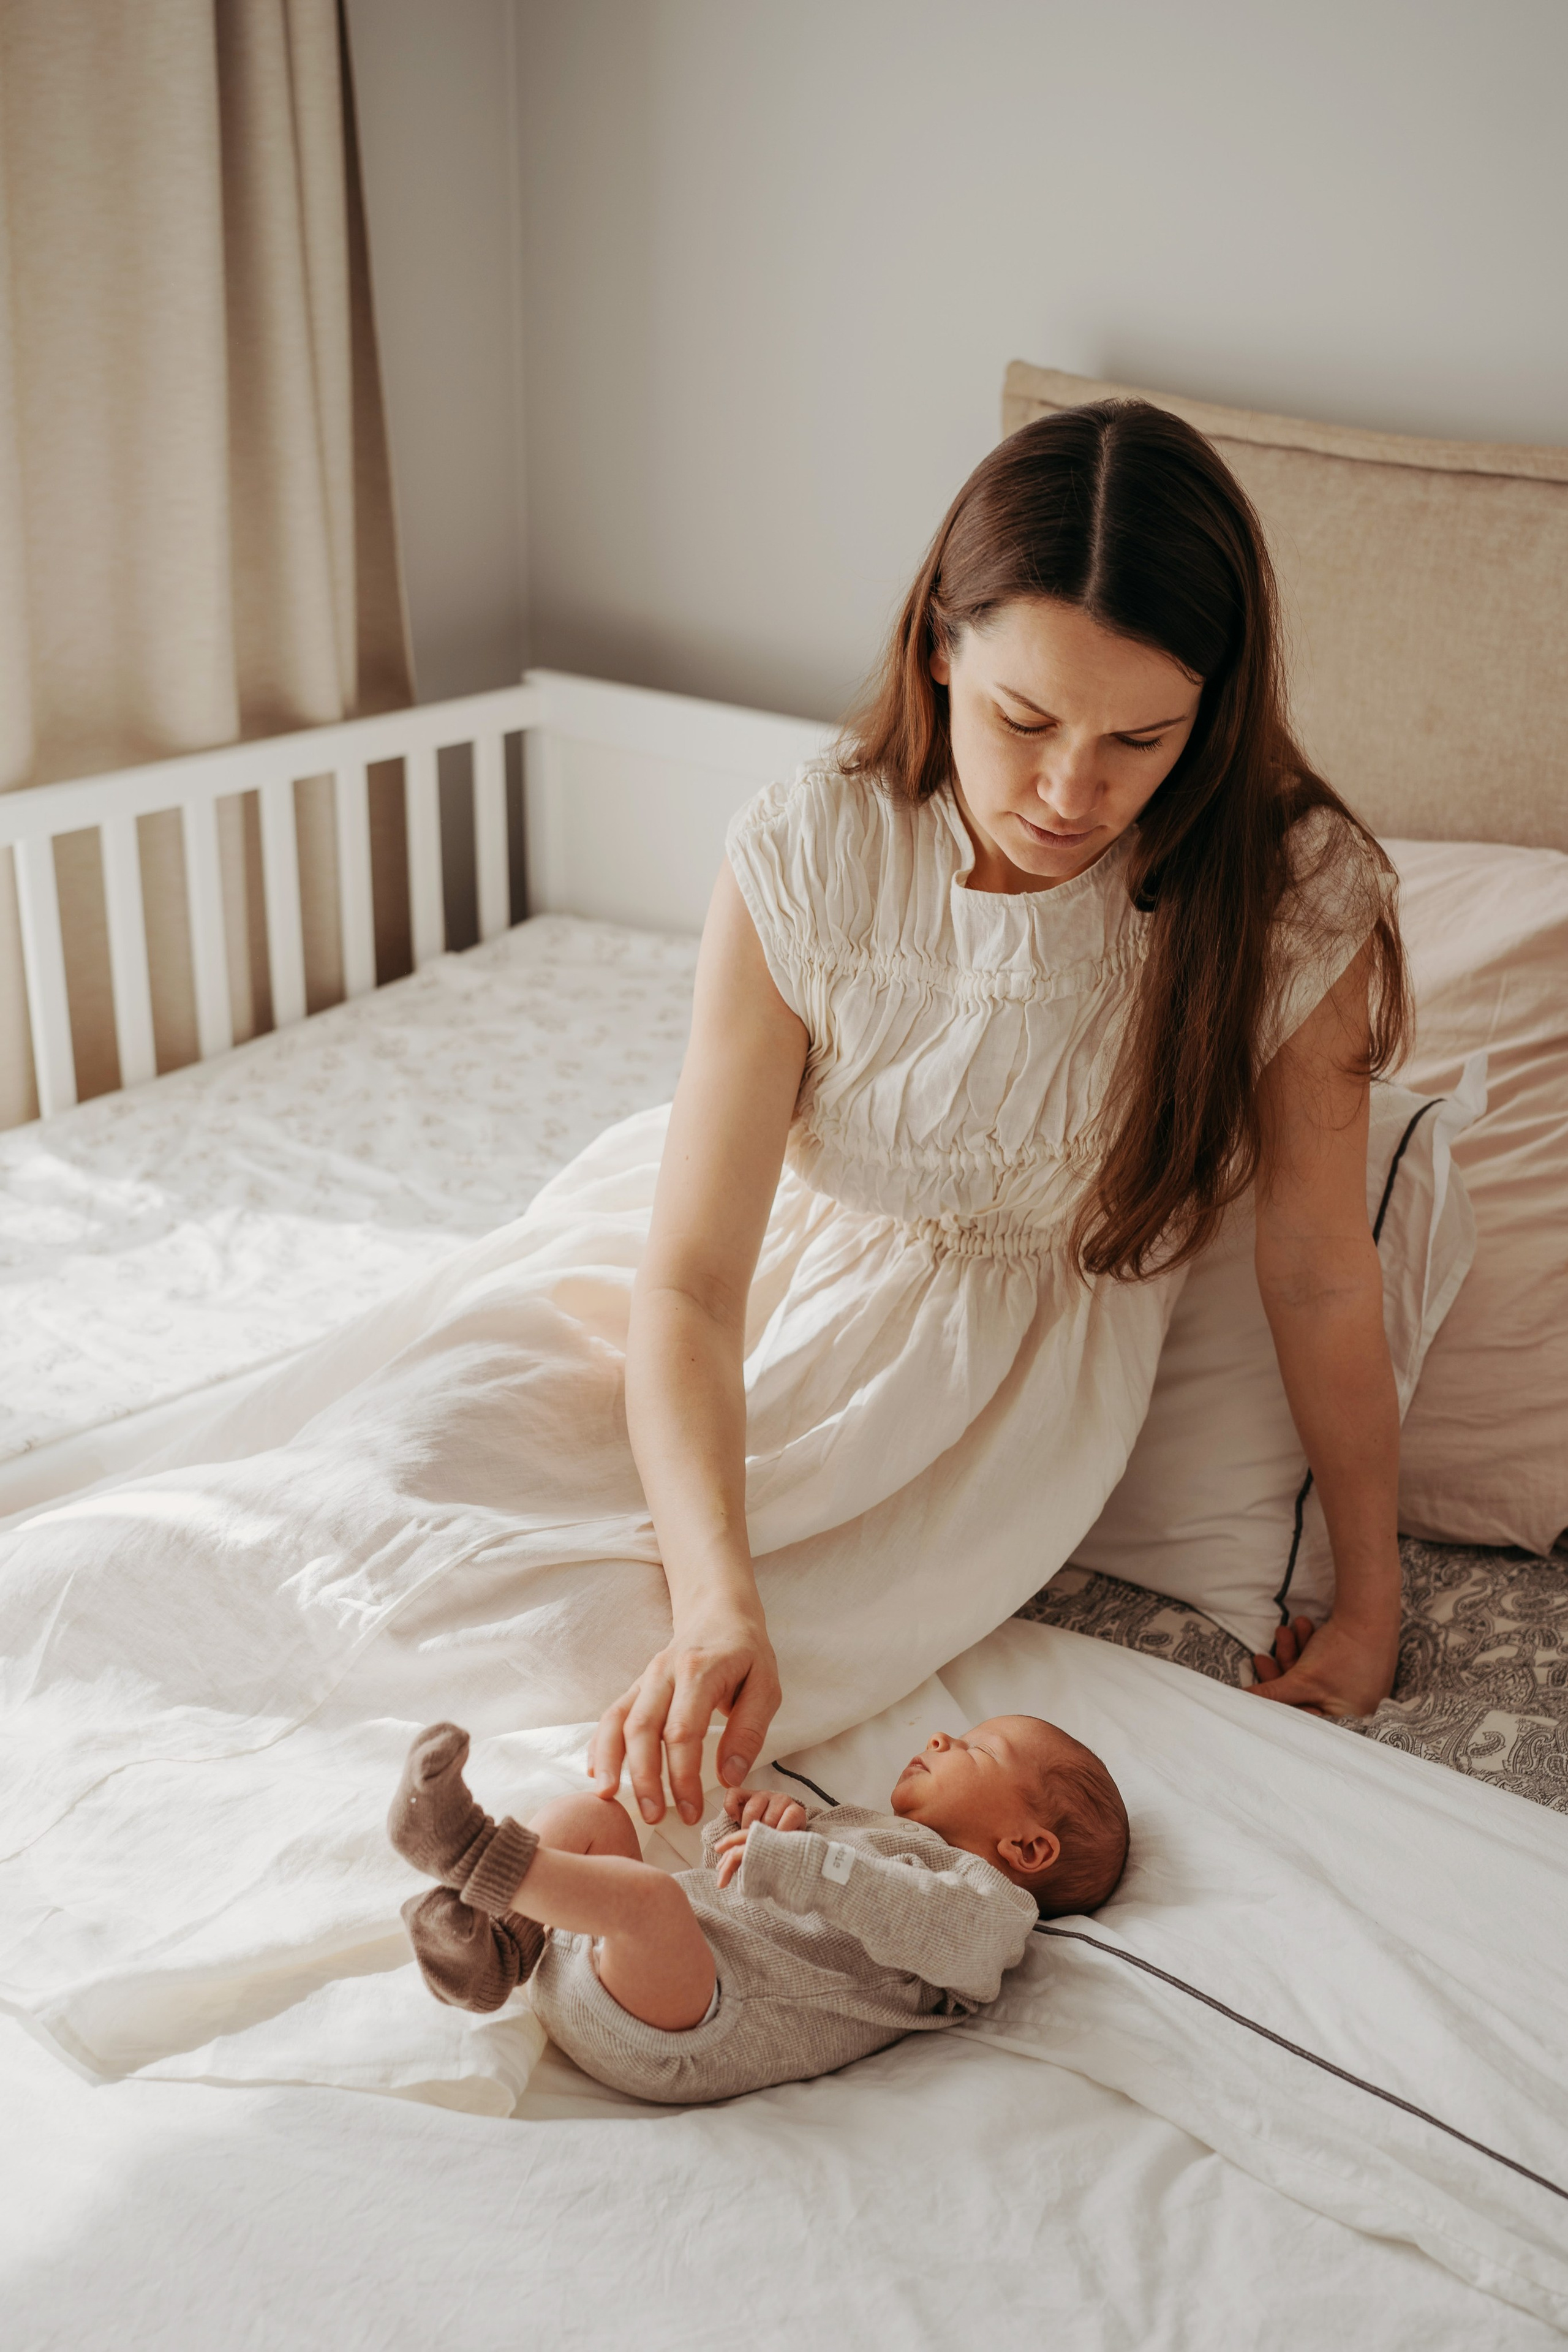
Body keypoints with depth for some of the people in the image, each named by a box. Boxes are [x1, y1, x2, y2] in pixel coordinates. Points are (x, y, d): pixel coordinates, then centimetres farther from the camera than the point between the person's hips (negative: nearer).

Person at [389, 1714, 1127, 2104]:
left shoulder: (993, 1900, 6)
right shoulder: (863, 1828, 35)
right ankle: (503, 1949, -7)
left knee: (648, 1893, -35)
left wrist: (792, 1862, -27)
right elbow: (733, 1858, 35)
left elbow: (935, 1925, -18)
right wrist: (756, 1819, 11)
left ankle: (479, 1854, -25)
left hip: (695, 2036, -9)